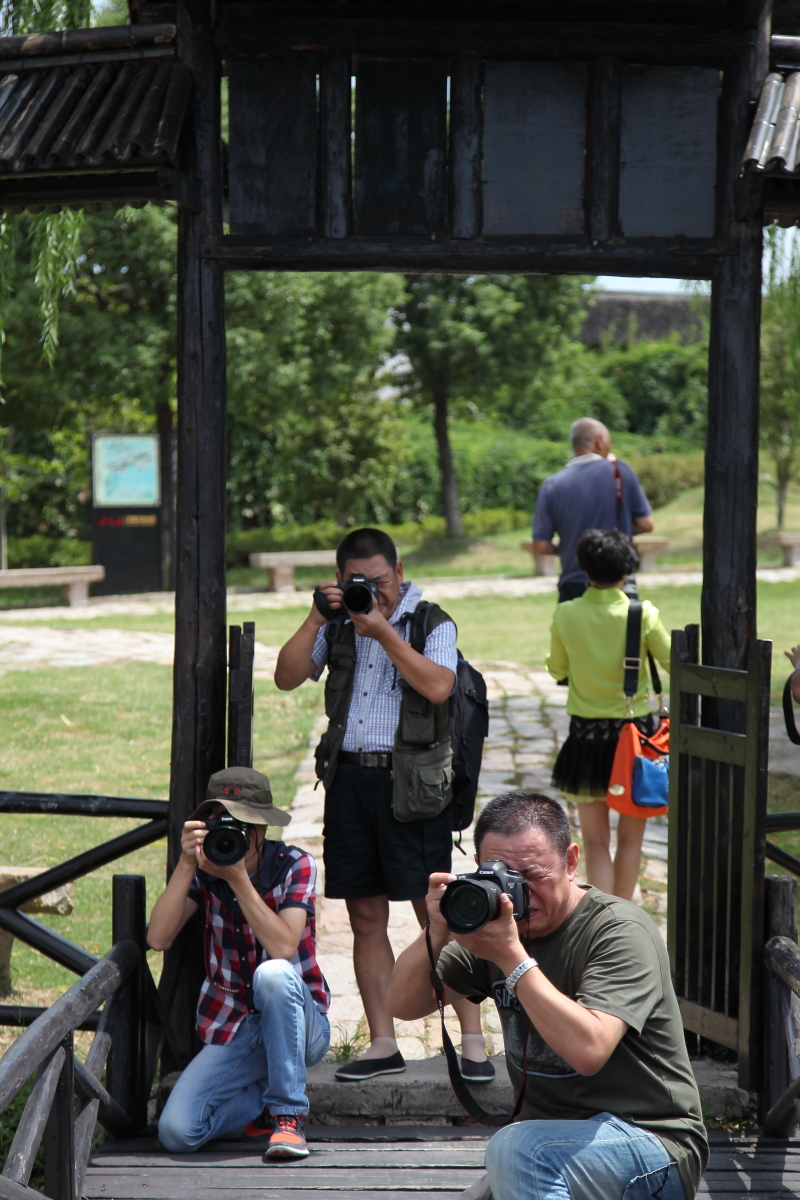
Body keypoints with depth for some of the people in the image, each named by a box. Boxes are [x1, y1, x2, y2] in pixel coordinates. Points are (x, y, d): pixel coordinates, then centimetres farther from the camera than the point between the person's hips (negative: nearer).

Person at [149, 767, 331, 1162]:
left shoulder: (294, 865, -9)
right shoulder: (205, 871, -2)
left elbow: (283, 947, -24)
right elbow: (158, 938, -15)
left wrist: (238, 878, -29)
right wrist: (186, 864, -22)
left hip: (299, 1026, -2)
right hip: (231, 1032, 2)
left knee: (273, 973, -37)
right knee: (177, 1131, -20)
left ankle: (288, 1113, -21)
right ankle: (265, 1101, 10)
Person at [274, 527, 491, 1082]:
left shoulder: (434, 624, 1)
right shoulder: (338, 625, 13)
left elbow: (437, 687, -16)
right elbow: (287, 677, 5)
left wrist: (383, 630, -18)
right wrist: (317, 619, -6)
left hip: (412, 781, -4)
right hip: (349, 776, 5)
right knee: (366, 917, 8)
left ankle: (473, 1042, 0)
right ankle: (383, 1045, 16)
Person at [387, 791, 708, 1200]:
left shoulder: (621, 931, -17)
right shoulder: (499, 921, 3)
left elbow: (587, 1050, -32)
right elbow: (404, 1005, 1)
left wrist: (510, 955, -31)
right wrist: (437, 934, -17)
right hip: (554, 1143, 8)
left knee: (514, 1149, -32)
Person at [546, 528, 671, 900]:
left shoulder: (566, 615, -8)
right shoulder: (643, 614, -12)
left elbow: (556, 669, 6)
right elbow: (672, 661, 1)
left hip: (586, 734, 1)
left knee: (595, 841, 6)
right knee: (630, 837, 13)